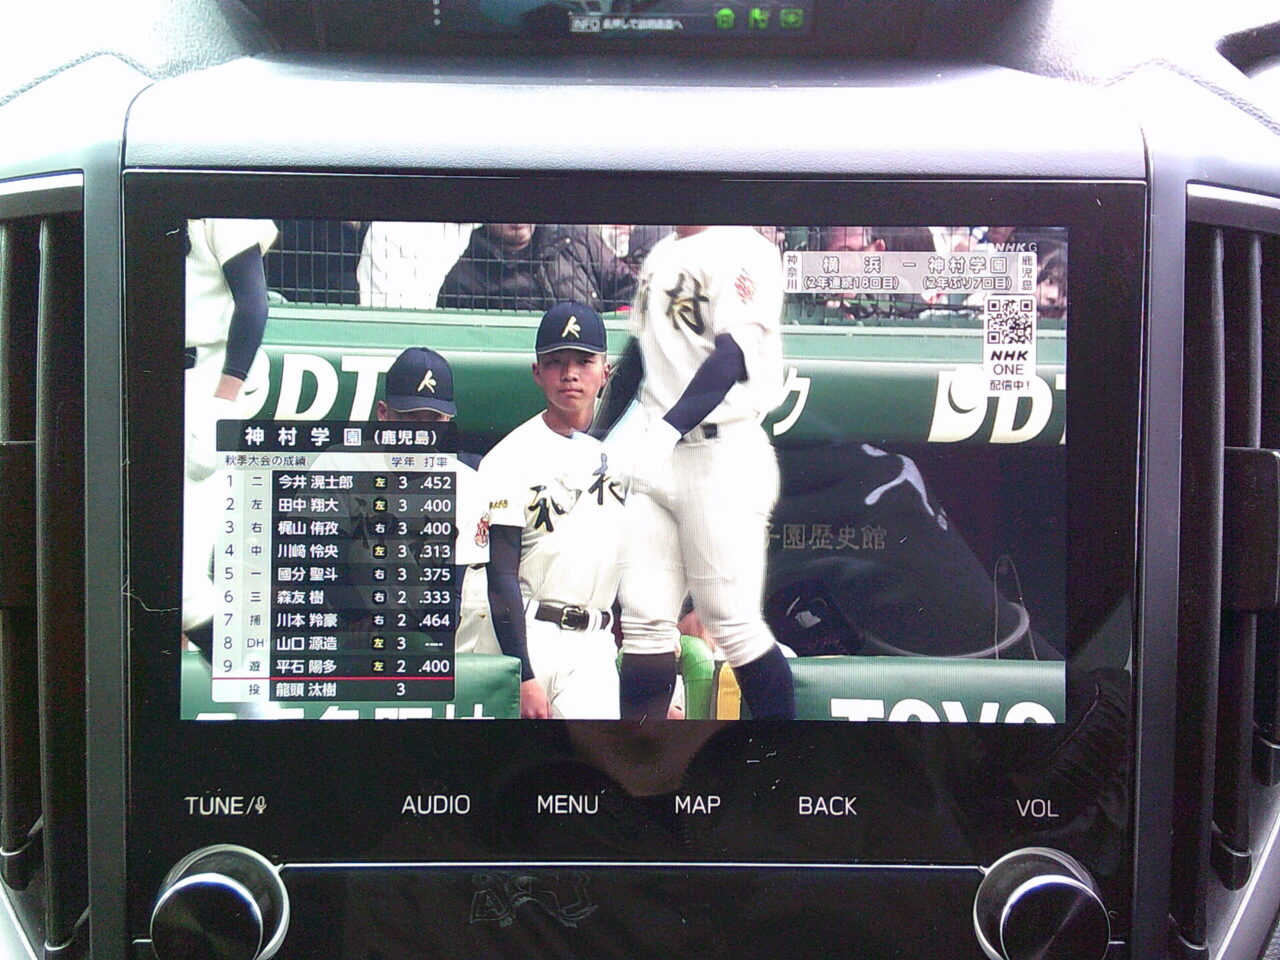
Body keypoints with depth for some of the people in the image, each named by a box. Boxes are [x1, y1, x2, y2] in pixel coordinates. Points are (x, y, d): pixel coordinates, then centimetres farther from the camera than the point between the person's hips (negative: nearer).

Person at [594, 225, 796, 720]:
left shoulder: (744, 250, -6)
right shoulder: (659, 256, 18)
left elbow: (730, 357, -19)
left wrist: (667, 430, -30)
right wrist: (595, 436, 25)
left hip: (724, 457, -7)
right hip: (651, 456, 7)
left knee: (732, 621, -4)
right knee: (644, 617, 4)